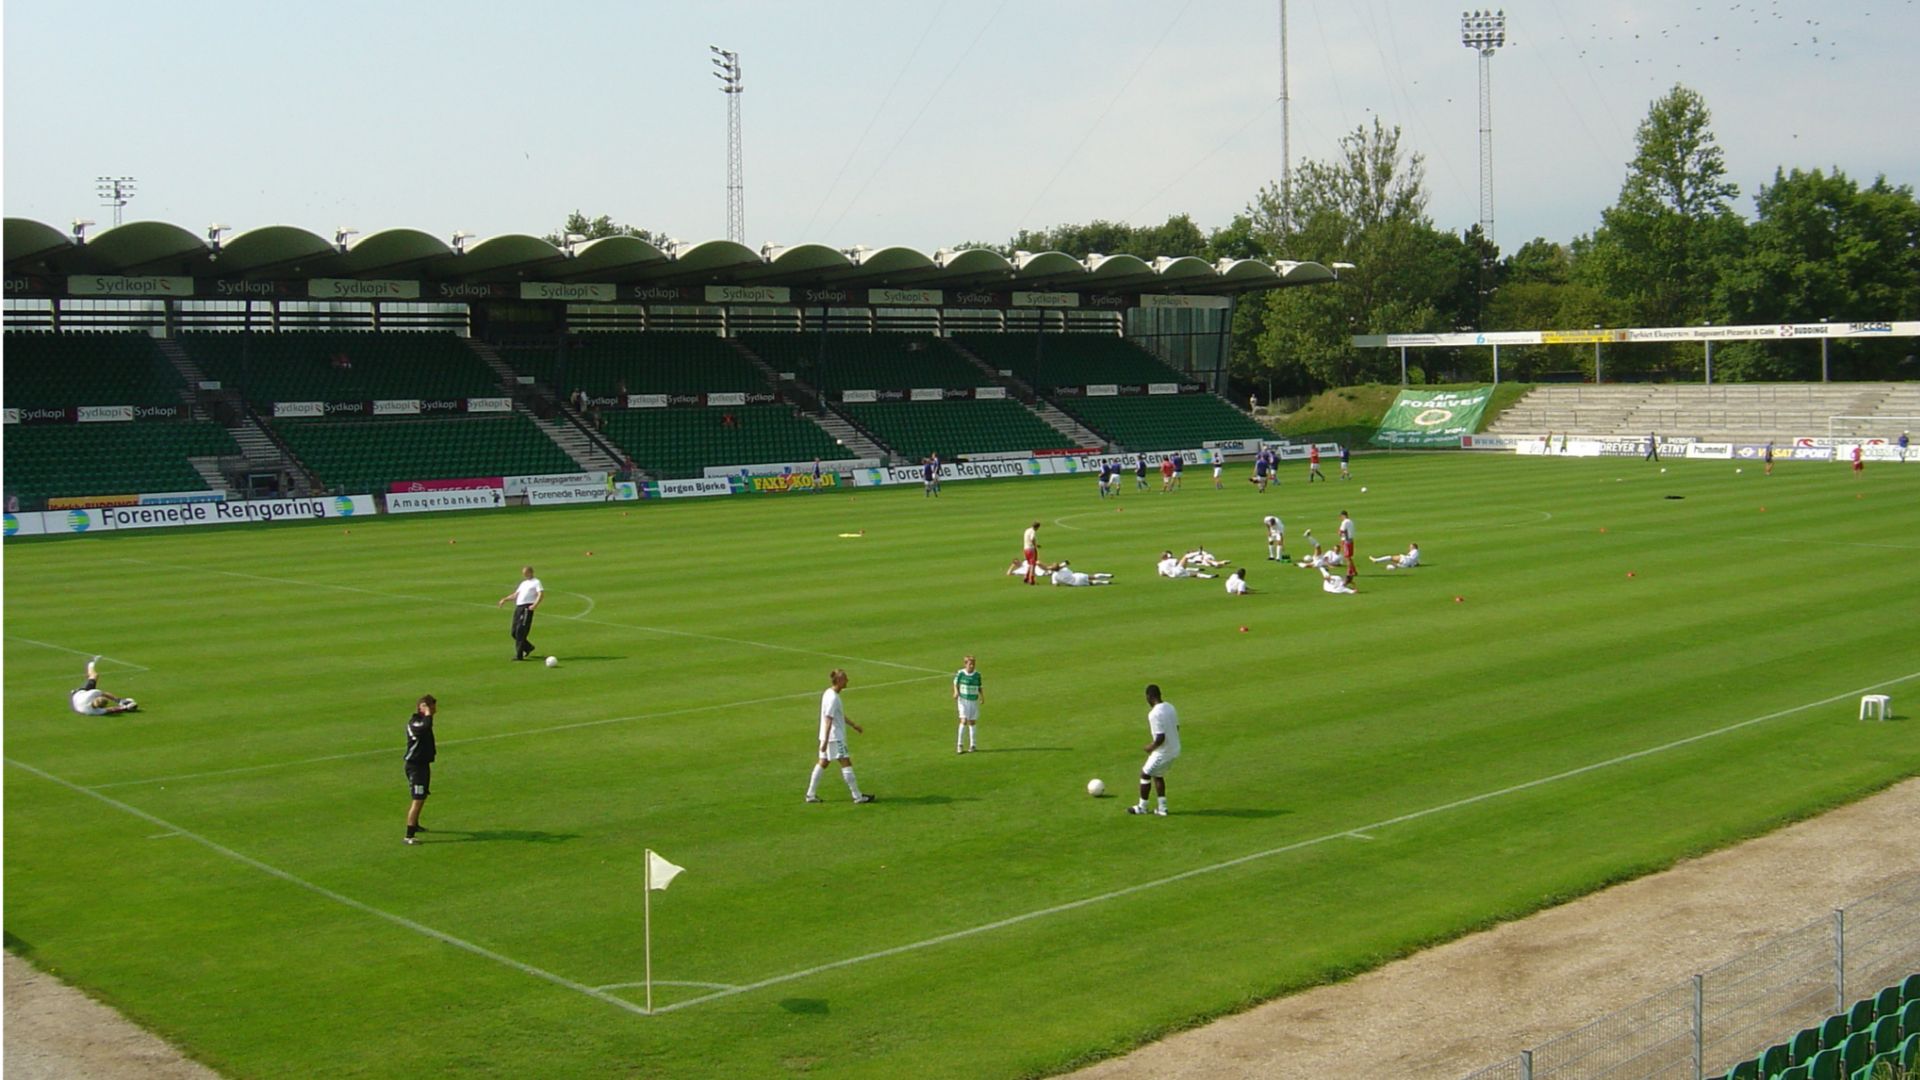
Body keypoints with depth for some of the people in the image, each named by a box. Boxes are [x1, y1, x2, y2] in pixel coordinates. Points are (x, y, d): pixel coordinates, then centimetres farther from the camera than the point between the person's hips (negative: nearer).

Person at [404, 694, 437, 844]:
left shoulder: (422, 720, 11)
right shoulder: (414, 722, -20)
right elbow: (425, 727, -43)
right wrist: (428, 714, -28)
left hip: (423, 764, 10)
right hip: (415, 765, -10)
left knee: (422, 797, 24)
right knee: (418, 800, -15)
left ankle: (414, 825, 44)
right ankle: (409, 836, -16)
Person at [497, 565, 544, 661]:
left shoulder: (536, 582, 3)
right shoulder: (523, 583, 26)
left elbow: (541, 594, -9)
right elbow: (515, 595, 28)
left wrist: (535, 605, -24)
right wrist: (505, 599, 13)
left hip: (527, 608, -8)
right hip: (518, 607, 8)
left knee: (521, 631, -14)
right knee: (514, 632, 7)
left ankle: (519, 655, -13)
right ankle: (528, 647, 25)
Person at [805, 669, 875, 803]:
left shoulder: (829, 694, 12)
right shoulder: (833, 698, -19)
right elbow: (828, 720, -22)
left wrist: (853, 725, 30)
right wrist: (825, 741, -24)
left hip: (828, 737, 10)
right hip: (834, 737, -10)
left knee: (822, 763, 12)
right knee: (846, 763, -7)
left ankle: (811, 795, 15)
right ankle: (857, 796, -5)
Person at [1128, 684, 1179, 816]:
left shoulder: (1154, 714, -24)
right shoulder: (1170, 707, 3)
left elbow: (1161, 737, -28)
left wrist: (1152, 747, -9)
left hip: (1163, 752, -8)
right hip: (1174, 750, 8)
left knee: (1145, 774, 10)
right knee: (1157, 775, 23)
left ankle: (1142, 807, 20)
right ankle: (1162, 808, 23)